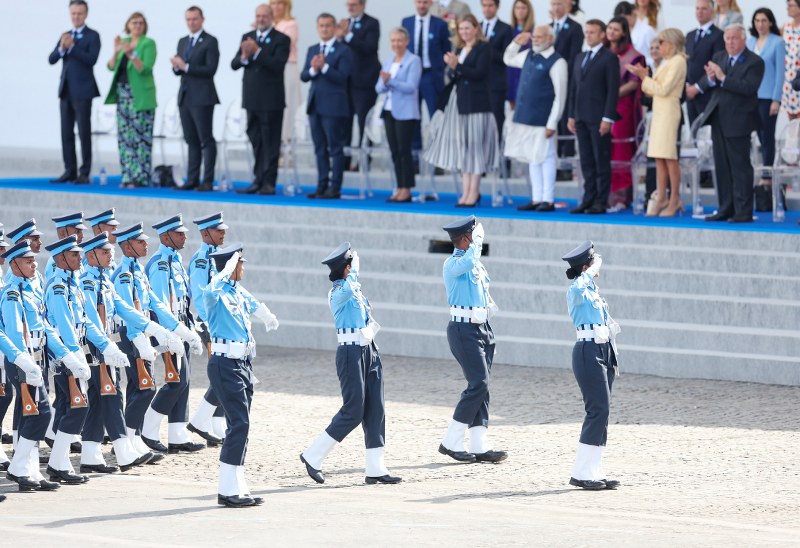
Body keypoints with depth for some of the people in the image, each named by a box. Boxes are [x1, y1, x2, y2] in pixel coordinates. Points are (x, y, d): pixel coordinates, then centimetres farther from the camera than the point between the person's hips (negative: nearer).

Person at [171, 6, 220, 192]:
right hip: (185, 97, 7)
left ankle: (207, 181, -6)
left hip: (202, 98, -7)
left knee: (206, 140, -5)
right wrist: (176, 67, -6)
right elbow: (178, 70, 17)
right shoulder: (182, 42, 16)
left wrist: (186, 66, -18)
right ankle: (192, 180, 10)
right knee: (191, 140, 8)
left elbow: (210, 69, -15)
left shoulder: (210, 42, -5)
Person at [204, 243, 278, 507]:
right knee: (239, 424, -14)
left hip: (243, 365, 9)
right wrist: (227, 270, -32)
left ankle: (234, 488, 14)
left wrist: (269, 318, 52)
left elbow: (256, 306, 36)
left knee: (240, 426, 10)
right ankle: (230, 490, -15)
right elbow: (209, 291, -38)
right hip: (225, 364, -9)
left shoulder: (240, 293, 14)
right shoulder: (218, 293, -12)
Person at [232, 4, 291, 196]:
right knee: (256, 142, 10)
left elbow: (278, 64, -18)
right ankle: (258, 181, 15)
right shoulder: (247, 37, 11)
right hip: (252, 98, 5)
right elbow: (234, 64, 5)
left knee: (270, 143, -3)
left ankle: (268, 183, -2)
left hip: (271, 99, -5)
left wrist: (257, 52, -25)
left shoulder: (281, 40, -5)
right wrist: (244, 56, -16)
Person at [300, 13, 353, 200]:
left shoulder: (343, 51, -4)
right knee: (320, 148, 9)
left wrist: (324, 67, -22)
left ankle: (335, 188, -3)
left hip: (333, 106, -6)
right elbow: (303, 76, 8)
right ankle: (322, 186, 13)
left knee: (335, 148, -4)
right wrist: (313, 69, -11)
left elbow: (341, 77, -13)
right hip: (315, 105, 6)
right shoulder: (312, 50, 15)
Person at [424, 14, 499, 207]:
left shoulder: (484, 48, -5)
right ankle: (466, 191, 10)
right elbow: (453, 77, 14)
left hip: (476, 102, -7)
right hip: (459, 102, 7)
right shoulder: (459, 49, 15)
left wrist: (457, 66, -22)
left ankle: (474, 192, -2)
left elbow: (480, 73, -15)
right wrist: (451, 68, -7)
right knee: (462, 147, 6)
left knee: (474, 145, -5)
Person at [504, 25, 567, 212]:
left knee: (545, 158, -3)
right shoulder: (528, 56, 13)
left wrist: (552, 124, -16)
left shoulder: (556, 62, -10)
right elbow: (508, 59, 32)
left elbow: (560, 96, -13)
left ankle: (548, 200, 2)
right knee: (533, 159, 11)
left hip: (542, 120, -8)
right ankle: (536, 199, 16)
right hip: (525, 117, 8)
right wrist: (516, 43, 13)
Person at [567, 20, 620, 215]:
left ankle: (601, 202, -2)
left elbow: (613, 90, -9)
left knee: (602, 161, -3)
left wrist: (607, 118, -15)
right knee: (586, 162, 7)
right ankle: (589, 199, 9)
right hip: (582, 118, 7)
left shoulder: (609, 58, -4)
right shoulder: (580, 59, 19)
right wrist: (572, 115, 12)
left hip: (599, 118, -7)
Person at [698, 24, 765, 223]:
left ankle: (743, 212, -3)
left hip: (738, 122, -7)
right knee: (722, 167, 11)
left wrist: (723, 78, -23)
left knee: (740, 167, -5)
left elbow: (749, 87, -20)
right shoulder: (718, 58, 13)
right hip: (718, 120, 7)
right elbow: (704, 86, 9)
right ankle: (726, 209, 18)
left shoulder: (754, 62, -7)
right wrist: (710, 79, -14)